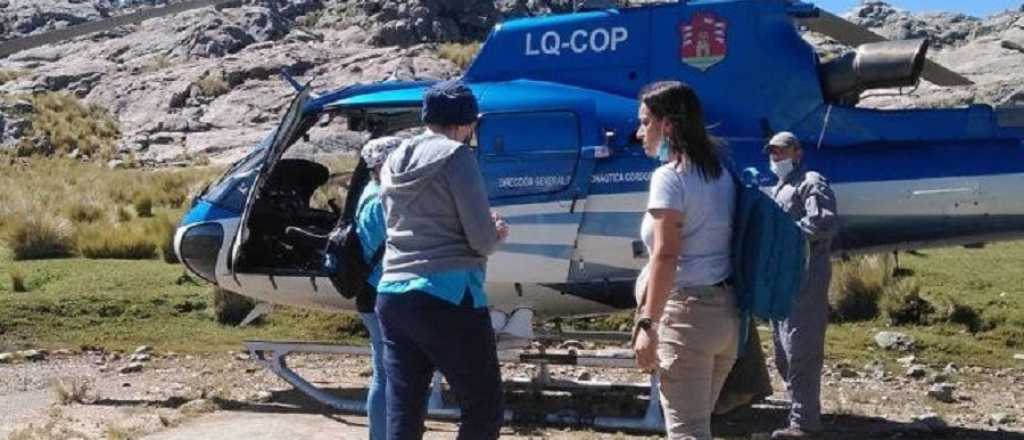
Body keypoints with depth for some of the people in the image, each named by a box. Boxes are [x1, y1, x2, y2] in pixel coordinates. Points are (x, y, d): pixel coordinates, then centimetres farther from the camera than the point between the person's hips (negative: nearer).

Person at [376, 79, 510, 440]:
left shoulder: (393, 162, 15)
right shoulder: (456, 156, -7)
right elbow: (483, 241, -10)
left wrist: (483, 227, 23)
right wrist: (496, 232, 12)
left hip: (393, 295, 7)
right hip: (447, 296, -7)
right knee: (485, 410, 4)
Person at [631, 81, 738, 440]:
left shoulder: (669, 176, -12)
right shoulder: (720, 174, 13)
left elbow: (666, 256, -18)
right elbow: (717, 245, 12)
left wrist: (647, 323, -17)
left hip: (687, 311, -9)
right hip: (728, 311, 9)